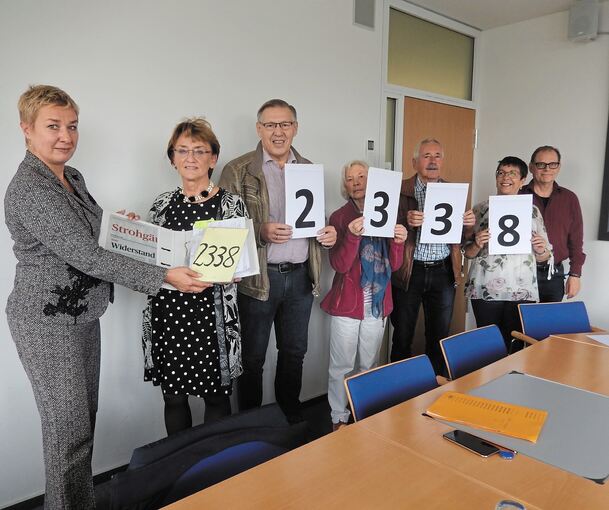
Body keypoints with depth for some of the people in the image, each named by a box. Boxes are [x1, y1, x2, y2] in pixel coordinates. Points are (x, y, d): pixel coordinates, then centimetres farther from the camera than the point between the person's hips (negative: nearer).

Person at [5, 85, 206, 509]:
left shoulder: (73, 177, 8)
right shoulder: (28, 188, -19)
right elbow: (85, 256, -27)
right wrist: (163, 277, -30)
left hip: (83, 315, 8)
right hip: (48, 321, -8)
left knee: (84, 419, 17)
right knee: (69, 429, 2)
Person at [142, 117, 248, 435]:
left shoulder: (230, 204, -3)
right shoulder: (162, 204, 8)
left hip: (211, 313, -3)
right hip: (167, 311, 3)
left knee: (215, 394, 11)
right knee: (173, 396, 15)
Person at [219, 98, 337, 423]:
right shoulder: (237, 170, -5)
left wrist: (327, 233, -3)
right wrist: (262, 232, -24)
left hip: (301, 276, 5)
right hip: (258, 277, -4)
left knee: (294, 352, 18)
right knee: (252, 357, 9)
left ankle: (291, 416, 38)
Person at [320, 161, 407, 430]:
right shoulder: (339, 217, -5)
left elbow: (394, 265, 3)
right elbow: (339, 265, -13)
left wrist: (398, 242, -16)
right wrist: (353, 235, -28)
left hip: (377, 303, 3)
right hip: (347, 302, -3)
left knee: (369, 365, 16)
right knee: (342, 366, 4)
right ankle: (339, 418, 21)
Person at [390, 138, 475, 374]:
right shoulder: (400, 190, -2)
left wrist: (469, 223, -10)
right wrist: (406, 222, -28)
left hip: (443, 273, 3)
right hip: (409, 272, -3)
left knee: (439, 336, 13)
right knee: (402, 336, 8)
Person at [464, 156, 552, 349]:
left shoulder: (532, 211, 10)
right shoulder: (480, 209, 5)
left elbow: (543, 257, 13)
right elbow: (468, 253, 6)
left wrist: (541, 250, -8)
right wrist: (477, 244, -14)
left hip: (522, 291, 1)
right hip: (486, 290, -1)